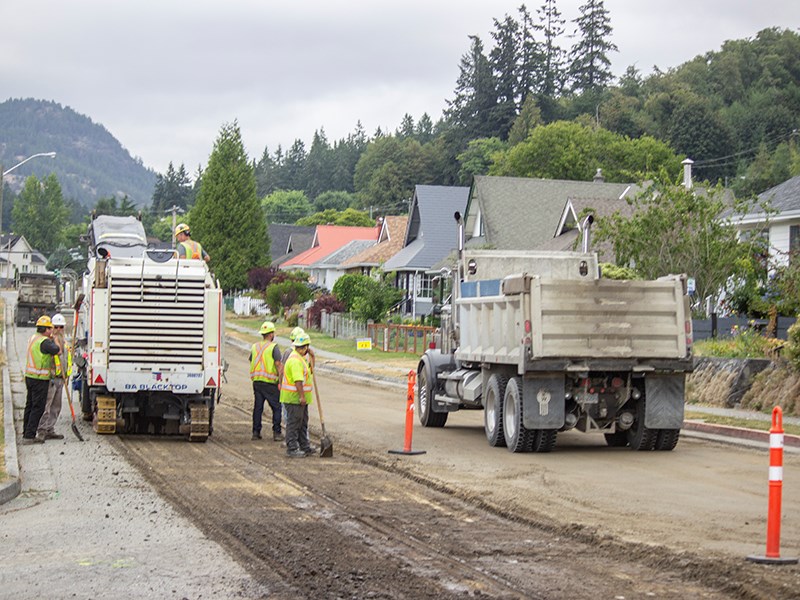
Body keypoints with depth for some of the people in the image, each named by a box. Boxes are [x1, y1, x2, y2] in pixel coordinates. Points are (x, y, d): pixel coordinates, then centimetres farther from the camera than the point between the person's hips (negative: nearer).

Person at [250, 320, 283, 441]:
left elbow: (251, 362, 16)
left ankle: (256, 432, 11)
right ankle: (276, 433, -1)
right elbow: (279, 365, -15)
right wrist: (280, 381, -13)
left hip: (256, 382, 6)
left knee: (258, 407, 11)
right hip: (270, 383, -6)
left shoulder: (254, 347, 11)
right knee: (276, 407, 2)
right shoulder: (274, 347, -9)